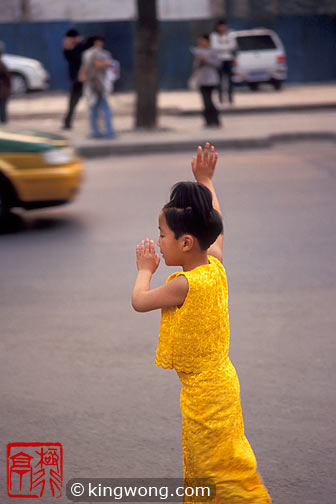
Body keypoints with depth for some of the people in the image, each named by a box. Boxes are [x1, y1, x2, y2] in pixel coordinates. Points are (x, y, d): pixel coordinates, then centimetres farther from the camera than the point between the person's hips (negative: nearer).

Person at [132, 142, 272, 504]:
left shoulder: (184, 284, -25)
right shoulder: (216, 266, -2)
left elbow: (139, 301, -12)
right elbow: (215, 227, 17)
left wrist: (145, 269, 5)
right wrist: (205, 181, 23)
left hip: (205, 390, -9)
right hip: (219, 377, 9)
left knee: (221, 467, 0)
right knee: (201, 463, 20)